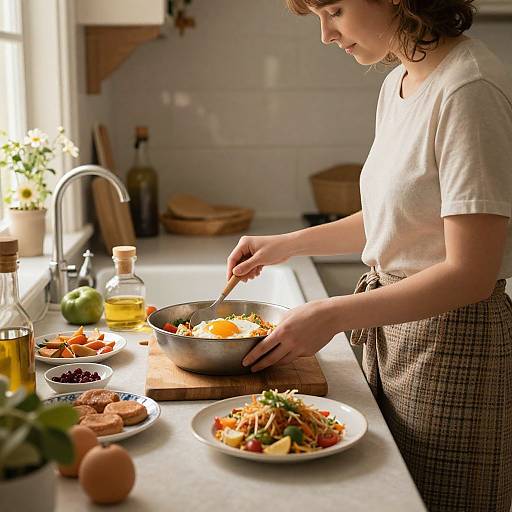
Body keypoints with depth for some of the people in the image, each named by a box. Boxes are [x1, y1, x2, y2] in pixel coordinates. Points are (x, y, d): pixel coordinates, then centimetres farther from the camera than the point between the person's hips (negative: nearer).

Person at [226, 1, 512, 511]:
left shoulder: (470, 89, -20)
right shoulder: (396, 83, 7)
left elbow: (470, 274, -23)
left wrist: (333, 315, -23)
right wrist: (288, 244, 13)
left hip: (449, 340, -8)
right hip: (390, 327, 8)